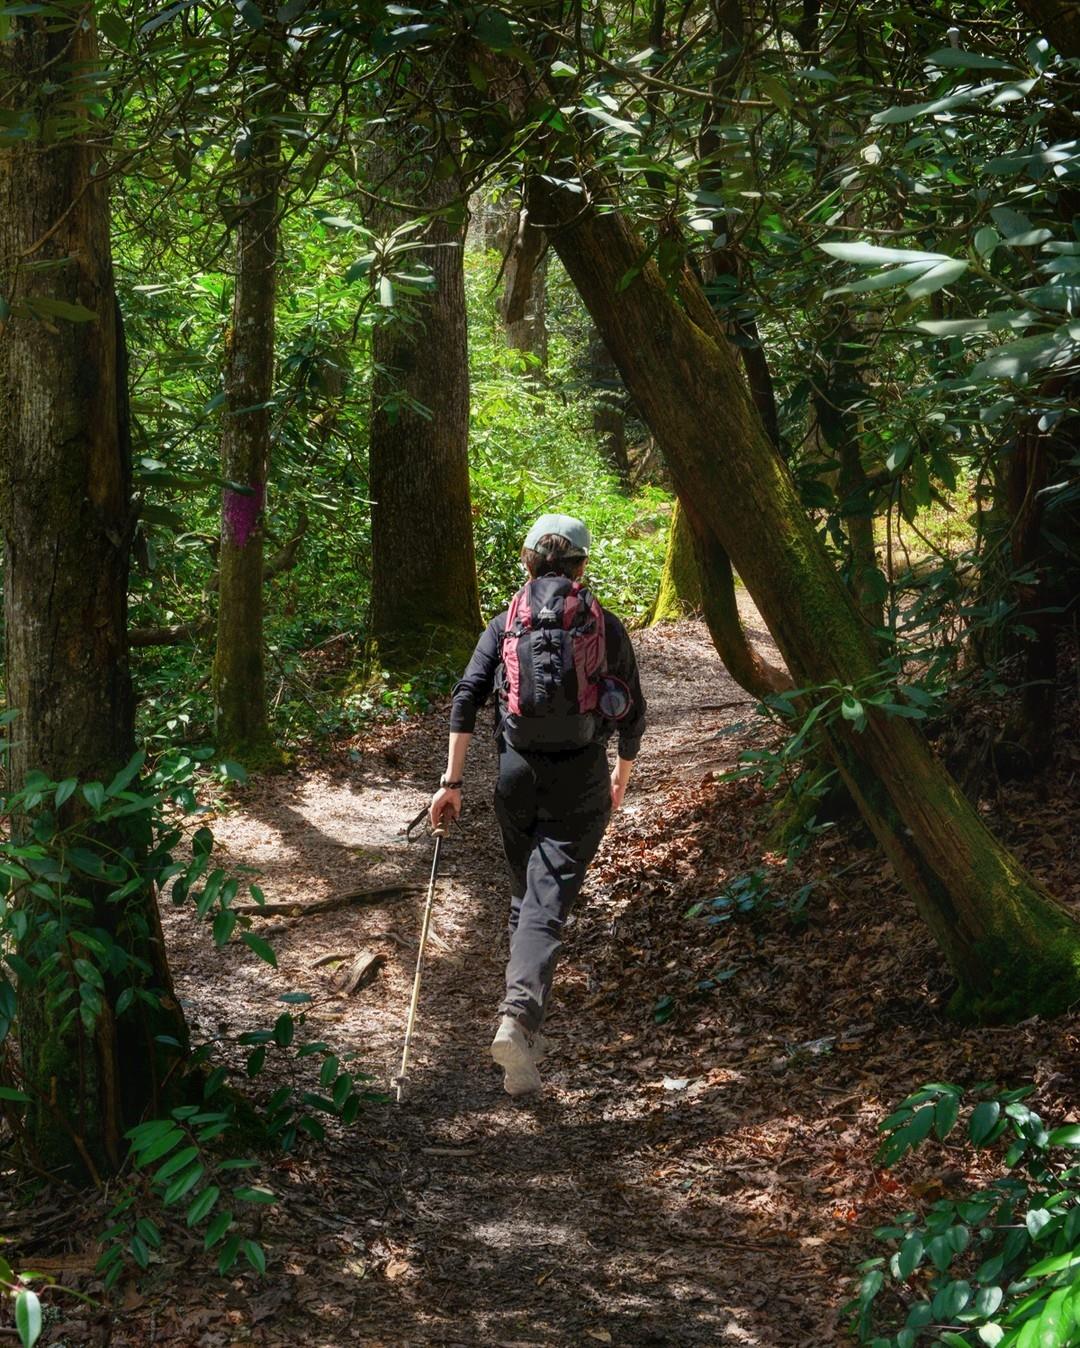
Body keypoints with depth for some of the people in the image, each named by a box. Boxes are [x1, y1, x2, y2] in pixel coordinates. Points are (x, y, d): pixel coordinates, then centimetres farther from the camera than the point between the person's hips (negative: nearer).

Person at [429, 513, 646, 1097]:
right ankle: (519, 1016, -30)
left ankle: (523, 1016, 31)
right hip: (580, 777, -2)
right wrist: (623, 772, 26)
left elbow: (467, 696, -5)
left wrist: (452, 781, -5)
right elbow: (633, 711, 9)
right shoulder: (606, 626, 4)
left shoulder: (506, 623, 6)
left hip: (517, 772, 2)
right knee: (547, 903, -10)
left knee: (525, 894, 21)